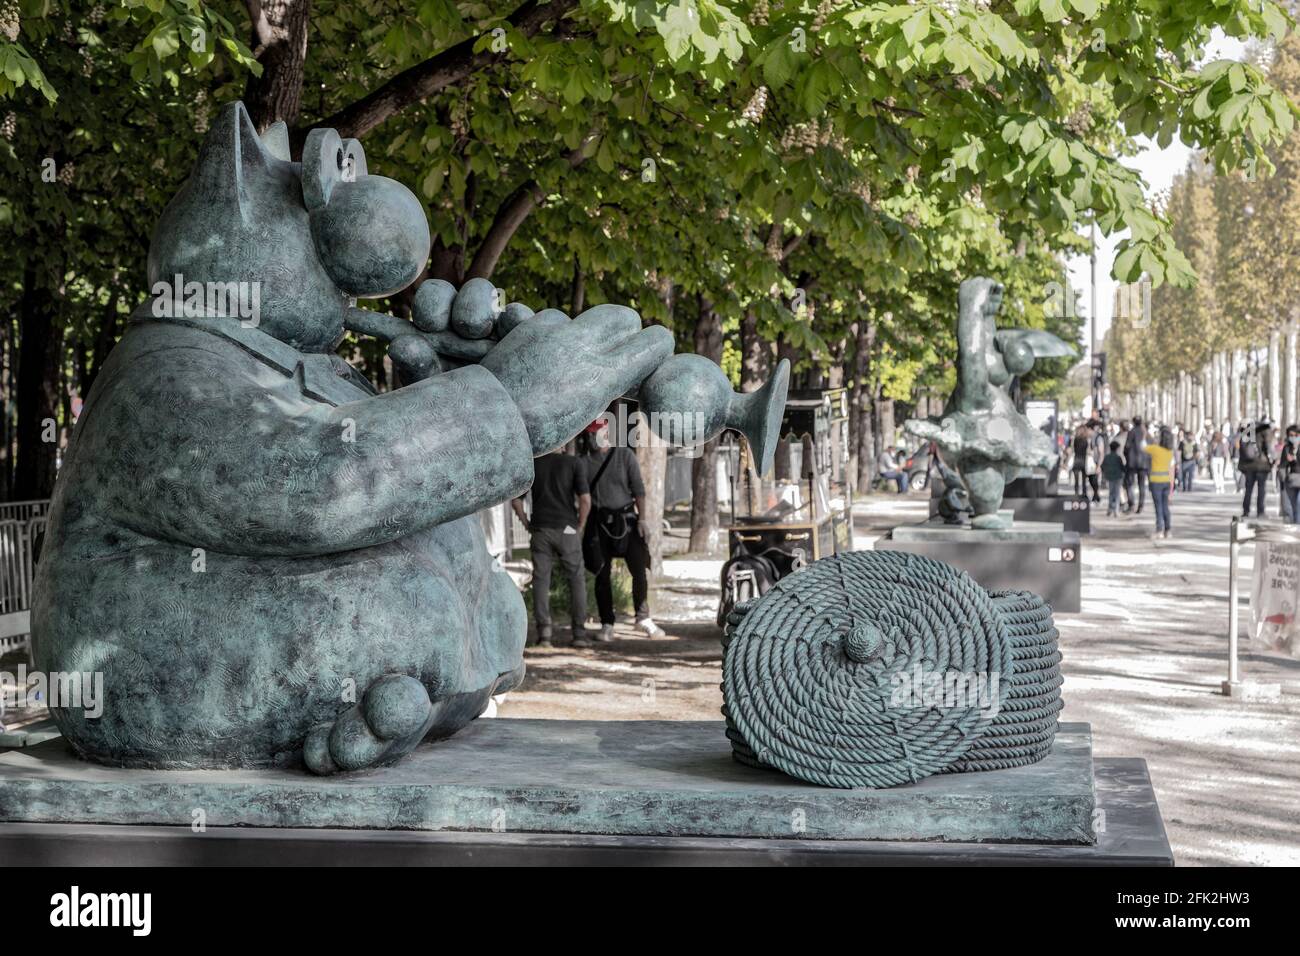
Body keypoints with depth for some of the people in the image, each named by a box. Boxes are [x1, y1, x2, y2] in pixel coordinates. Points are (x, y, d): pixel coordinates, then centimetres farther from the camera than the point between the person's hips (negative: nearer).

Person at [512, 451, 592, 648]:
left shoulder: (531, 464, 4)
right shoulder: (574, 464, -3)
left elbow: (516, 501, 3)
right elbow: (585, 500, -11)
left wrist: (528, 526, 10)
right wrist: (580, 528, 0)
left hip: (540, 530, 1)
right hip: (566, 529, -1)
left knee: (540, 580, 6)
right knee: (577, 579, 10)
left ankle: (543, 631, -6)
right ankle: (579, 633, 5)